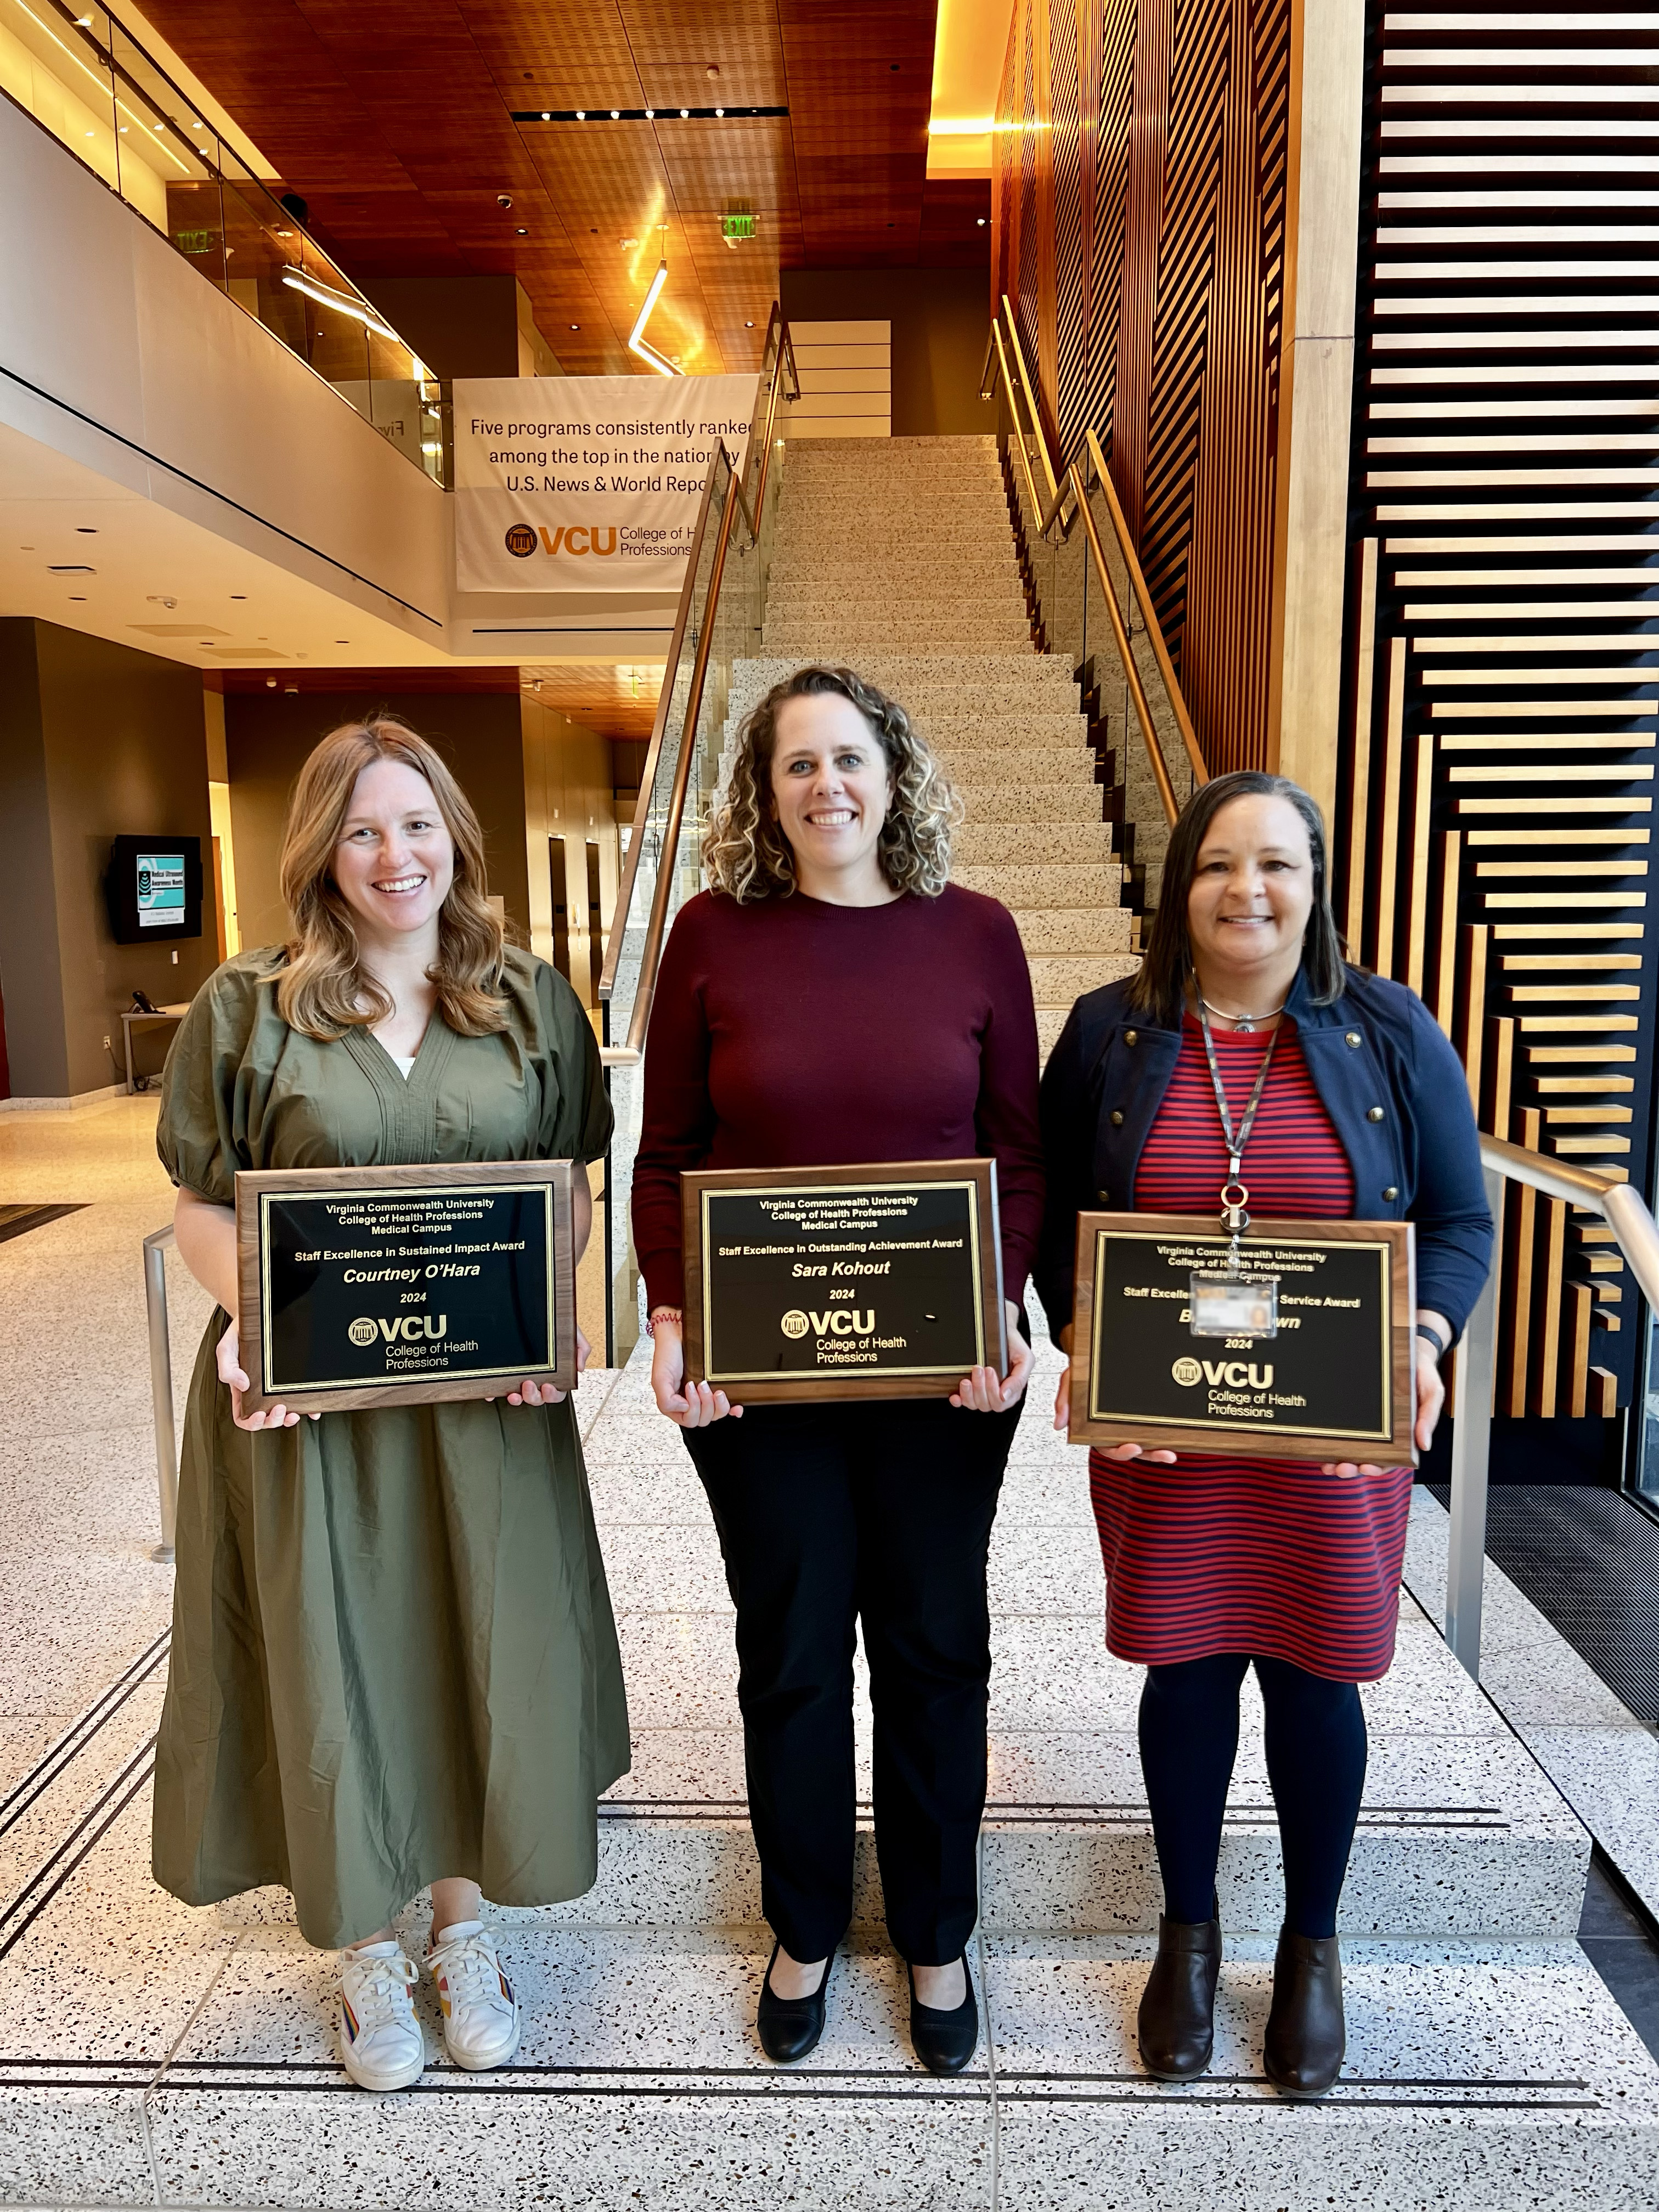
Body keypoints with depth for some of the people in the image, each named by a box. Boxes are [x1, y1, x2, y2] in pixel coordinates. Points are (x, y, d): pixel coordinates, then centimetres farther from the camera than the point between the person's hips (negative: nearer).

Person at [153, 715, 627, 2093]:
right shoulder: (249, 1011, -2)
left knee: (479, 1649, 13)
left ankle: (466, 1925, 39)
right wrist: (247, 1321, -17)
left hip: (487, 1401, 2)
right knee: (338, 1659, 11)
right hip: (307, 1399, -1)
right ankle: (367, 1952, 36)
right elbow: (202, 1206, 1)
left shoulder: (531, 1003, 4)